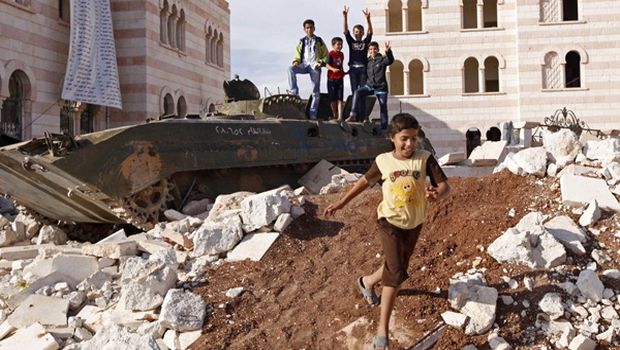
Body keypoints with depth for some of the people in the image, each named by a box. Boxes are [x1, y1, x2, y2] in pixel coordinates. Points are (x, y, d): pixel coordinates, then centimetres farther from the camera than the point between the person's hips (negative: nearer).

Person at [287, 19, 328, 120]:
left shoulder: (319, 41, 10)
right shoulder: (301, 42, 15)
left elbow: (326, 55, 10)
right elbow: (297, 55, 18)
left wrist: (321, 63, -8)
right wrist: (296, 61, -4)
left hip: (315, 66, -1)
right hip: (304, 65, 2)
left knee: (316, 92, -4)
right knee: (291, 69, -31)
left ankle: (313, 114, 0)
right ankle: (294, 92, -27)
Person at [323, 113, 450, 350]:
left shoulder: (425, 159, -12)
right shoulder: (383, 161, -11)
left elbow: (444, 185, -19)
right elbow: (365, 181, 6)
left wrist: (437, 194, -43)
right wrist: (342, 202, 9)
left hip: (414, 224, 3)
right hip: (390, 223, -3)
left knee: (397, 268, 22)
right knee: (396, 273, -16)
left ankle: (367, 281, 56)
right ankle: (383, 329, -6)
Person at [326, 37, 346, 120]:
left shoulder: (341, 54, 10)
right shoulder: (330, 54, -8)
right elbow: (327, 65, -15)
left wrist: (343, 71, 15)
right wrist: (333, 69, -31)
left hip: (340, 78, 4)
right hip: (331, 78, -4)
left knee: (340, 99, -3)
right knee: (332, 98, 5)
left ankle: (340, 116, -7)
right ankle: (335, 115, 18)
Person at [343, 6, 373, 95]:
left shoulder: (365, 42, 8)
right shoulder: (351, 42, 10)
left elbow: (370, 32, -6)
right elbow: (346, 31, -1)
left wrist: (368, 19, -22)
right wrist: (345, 17, -15)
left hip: (363, 68, -1)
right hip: (353, 69, 1)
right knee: (354, 90, 3)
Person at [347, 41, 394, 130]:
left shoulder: (382, 59, -5)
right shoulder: (368, 61, 8)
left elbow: (390, 60, -27)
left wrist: (388, 51, -47)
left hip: (381, 87, -3)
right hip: (369, 85, 3)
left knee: (383, 108, 2)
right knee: (357, 92, -23)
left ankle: (384, 127, 11)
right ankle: (353, 115, -25)